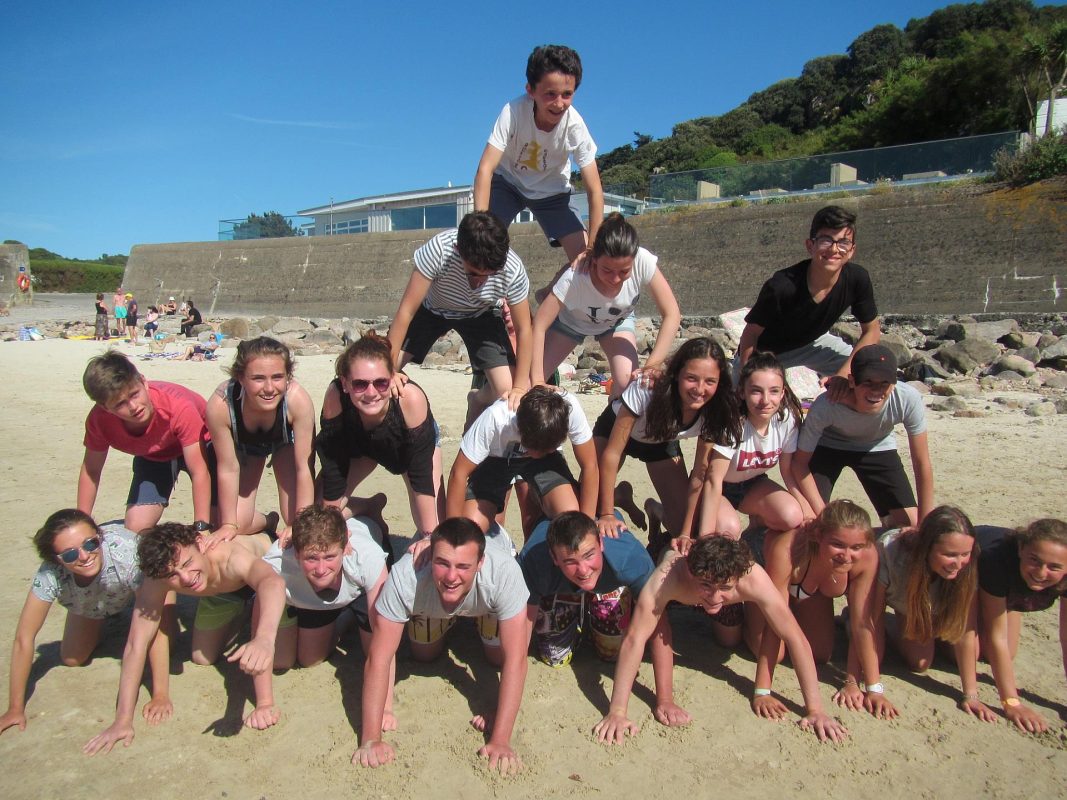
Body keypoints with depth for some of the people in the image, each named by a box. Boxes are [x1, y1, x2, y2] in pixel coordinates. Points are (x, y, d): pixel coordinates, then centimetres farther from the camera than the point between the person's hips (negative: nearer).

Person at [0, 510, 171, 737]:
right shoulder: (50, 574, -38)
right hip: (89, 603, 2)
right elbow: (24, 638, -28)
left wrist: (161, 695, -43)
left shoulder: (126, 551, -46)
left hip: (137, 588, -2)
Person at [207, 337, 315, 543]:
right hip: (243, 445, 1)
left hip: (287, 440, 0)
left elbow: (304, 468, -30)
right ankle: (265, 522, 27)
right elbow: (228, 469, -24)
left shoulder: (298, 399, -41)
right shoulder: (220, 405, -39)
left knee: (296, 519, -10)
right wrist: (229, 524, -16)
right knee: (238, 524, -6)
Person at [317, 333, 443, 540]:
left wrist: (430, 535, -31)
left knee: (436, 532, -15)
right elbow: (333, 470, -26)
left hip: (416, 443, -2)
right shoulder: (335, 395, -37)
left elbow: (422, 476, -33)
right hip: (360, 444, 2)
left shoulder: (411, 397, -42)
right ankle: (370, 509, 21)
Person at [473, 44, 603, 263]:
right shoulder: (514, 111, -32)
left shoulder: (575, 125, -28)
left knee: (585, 259, -12)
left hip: (551, 191, 1)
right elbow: (485, 169, -34)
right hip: (507, 181, -1)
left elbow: (594, 190, -25)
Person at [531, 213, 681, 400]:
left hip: (618, 321, 1)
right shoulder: (574, 279, -41)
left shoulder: (643, 262, -37)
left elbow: (672, 315, -31)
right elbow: (538, 327, -34)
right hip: (571, 320, -1)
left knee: (628, 382, -23)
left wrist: (651, 367, -39)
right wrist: (537, 381, -38)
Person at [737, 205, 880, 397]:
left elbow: (872, 330, -11)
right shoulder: (781, 286, -37)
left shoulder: (857, 279, -24)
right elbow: (751, 333, -23)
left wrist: (844, 373, -25)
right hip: (766, 351, -4)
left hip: (812, 341, 4)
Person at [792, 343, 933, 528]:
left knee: (909, 525, -6)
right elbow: (800, 462, -24)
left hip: (877, 449, 2)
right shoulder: (825, 407, -39)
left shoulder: (909, 400, -34)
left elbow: (922, 464, -20)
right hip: (828, 447, -2)